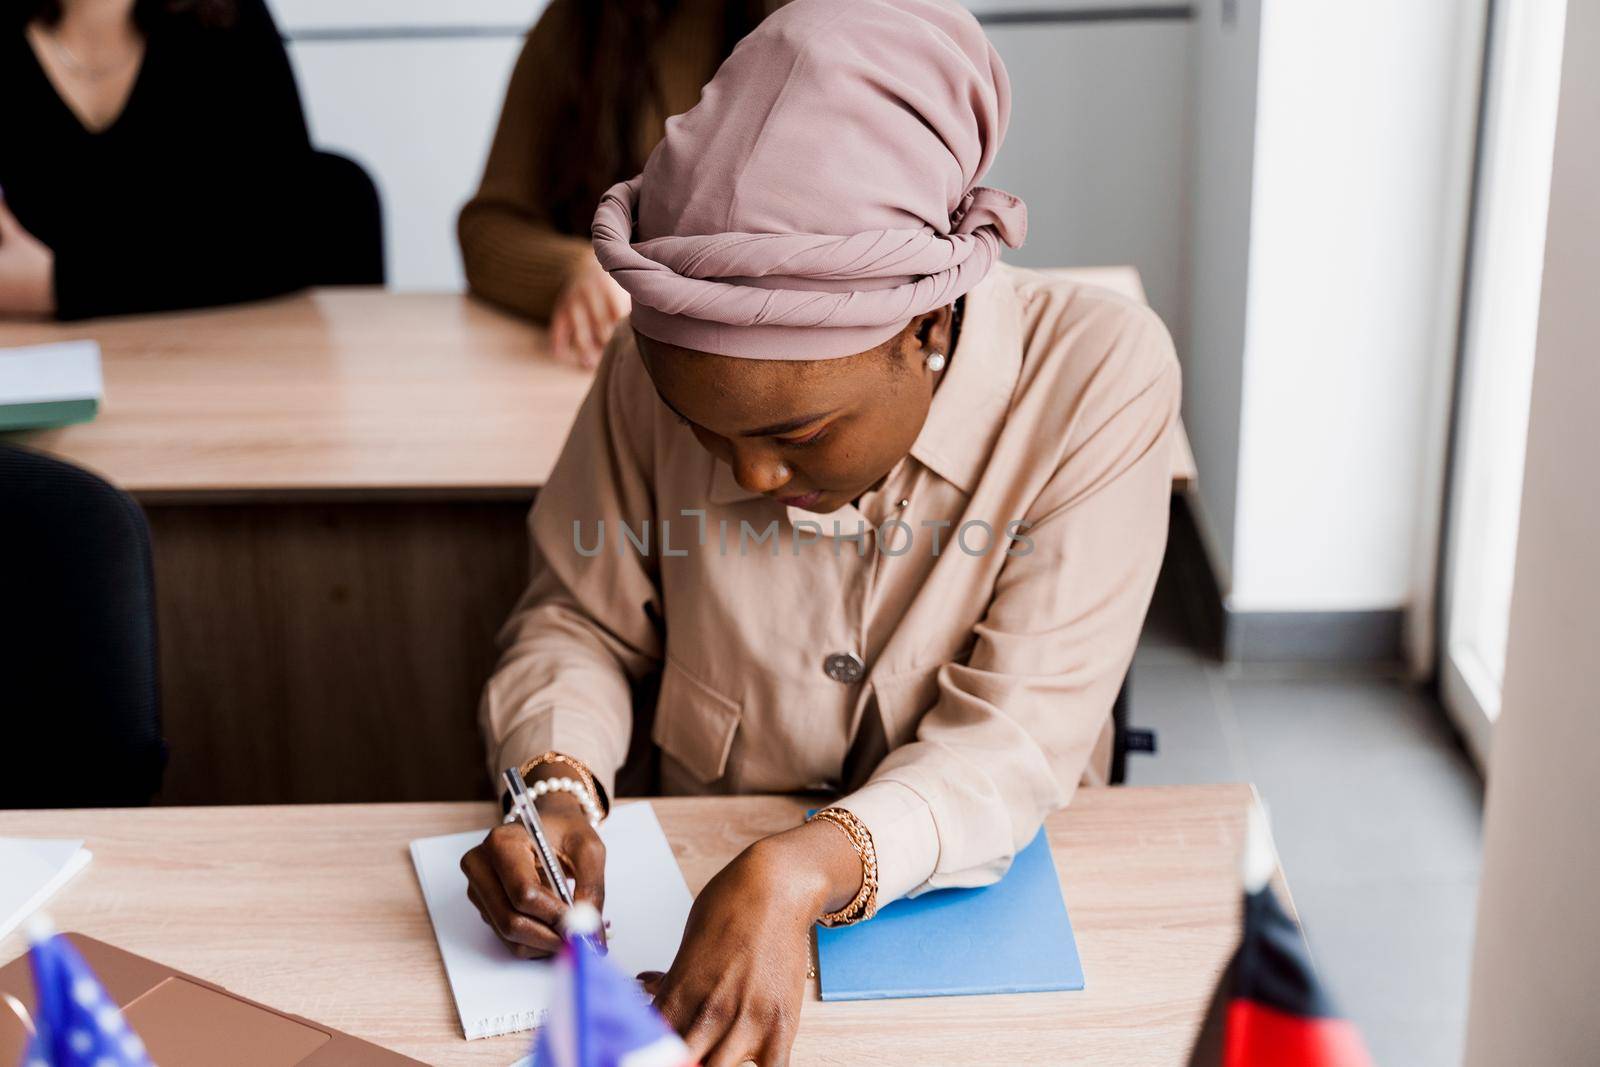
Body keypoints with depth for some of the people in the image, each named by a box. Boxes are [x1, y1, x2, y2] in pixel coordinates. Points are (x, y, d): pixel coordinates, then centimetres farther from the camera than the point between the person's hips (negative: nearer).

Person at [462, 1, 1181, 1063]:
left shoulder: (1097, 373, -20)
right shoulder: (662, 362, -12)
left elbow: (1017, 737, -22)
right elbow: (580, 620, 1)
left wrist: (797, 875, -38)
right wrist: (556, 786, -19)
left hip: (981, 890, 0)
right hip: (699, 883, 1)